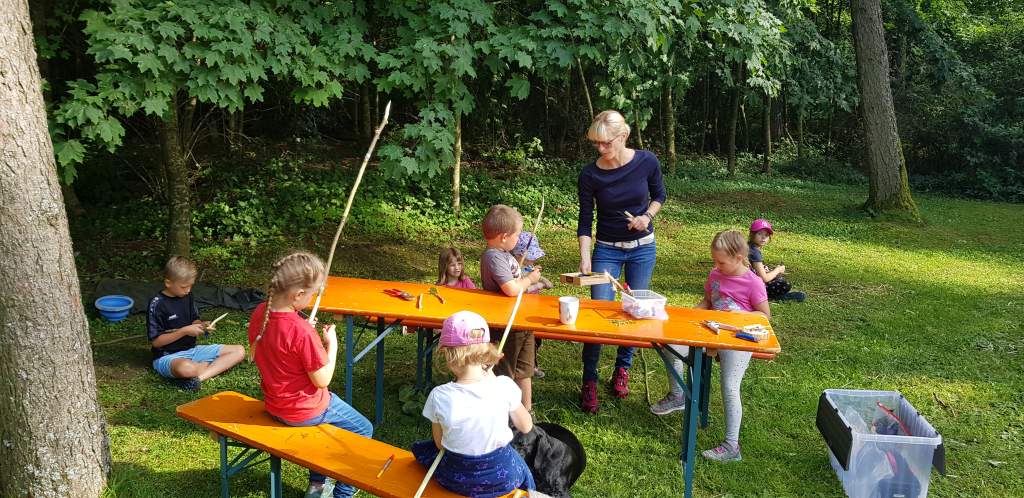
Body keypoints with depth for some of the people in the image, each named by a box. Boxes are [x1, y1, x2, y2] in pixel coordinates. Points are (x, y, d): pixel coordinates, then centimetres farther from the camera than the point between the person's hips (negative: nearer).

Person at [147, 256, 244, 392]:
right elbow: (155, 341, -14)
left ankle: (198, 377, -22)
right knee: (187, 368, -46)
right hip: (168, 357, -9)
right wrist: (185, 331, -20)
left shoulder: (187, 296, 6)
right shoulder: (157, 304, -14)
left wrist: (201, 325, -5)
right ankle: (207, 366, -12)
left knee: (239, 350, -7)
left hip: (192, 349, 9)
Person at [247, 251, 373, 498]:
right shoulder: (302, 331, -32)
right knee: (363, 430, 15)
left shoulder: (260, 312, -10)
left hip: (274, 405, 8)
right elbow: (322, 380, -22)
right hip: (305, 411, -8)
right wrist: (331, 343, -10)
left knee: (329, 417, 36)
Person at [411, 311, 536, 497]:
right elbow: (526, 427, -2)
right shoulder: (504, 386, -19)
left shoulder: (439, 396, -19)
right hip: (503, 478, 1)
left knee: (419, 448, 27)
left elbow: (440, 444, -6)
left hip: (456, 480, -1)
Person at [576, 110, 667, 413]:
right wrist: (585, 259, -20)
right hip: (607, 250, -1)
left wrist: (647, 216, -14)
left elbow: (659, 195, 6)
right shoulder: (590, 174, -15)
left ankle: (622, 368, 29)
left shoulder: (646, 162, -13)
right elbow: (585, 221, -10)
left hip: (643, 247, 2)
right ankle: (589, 381, 4)